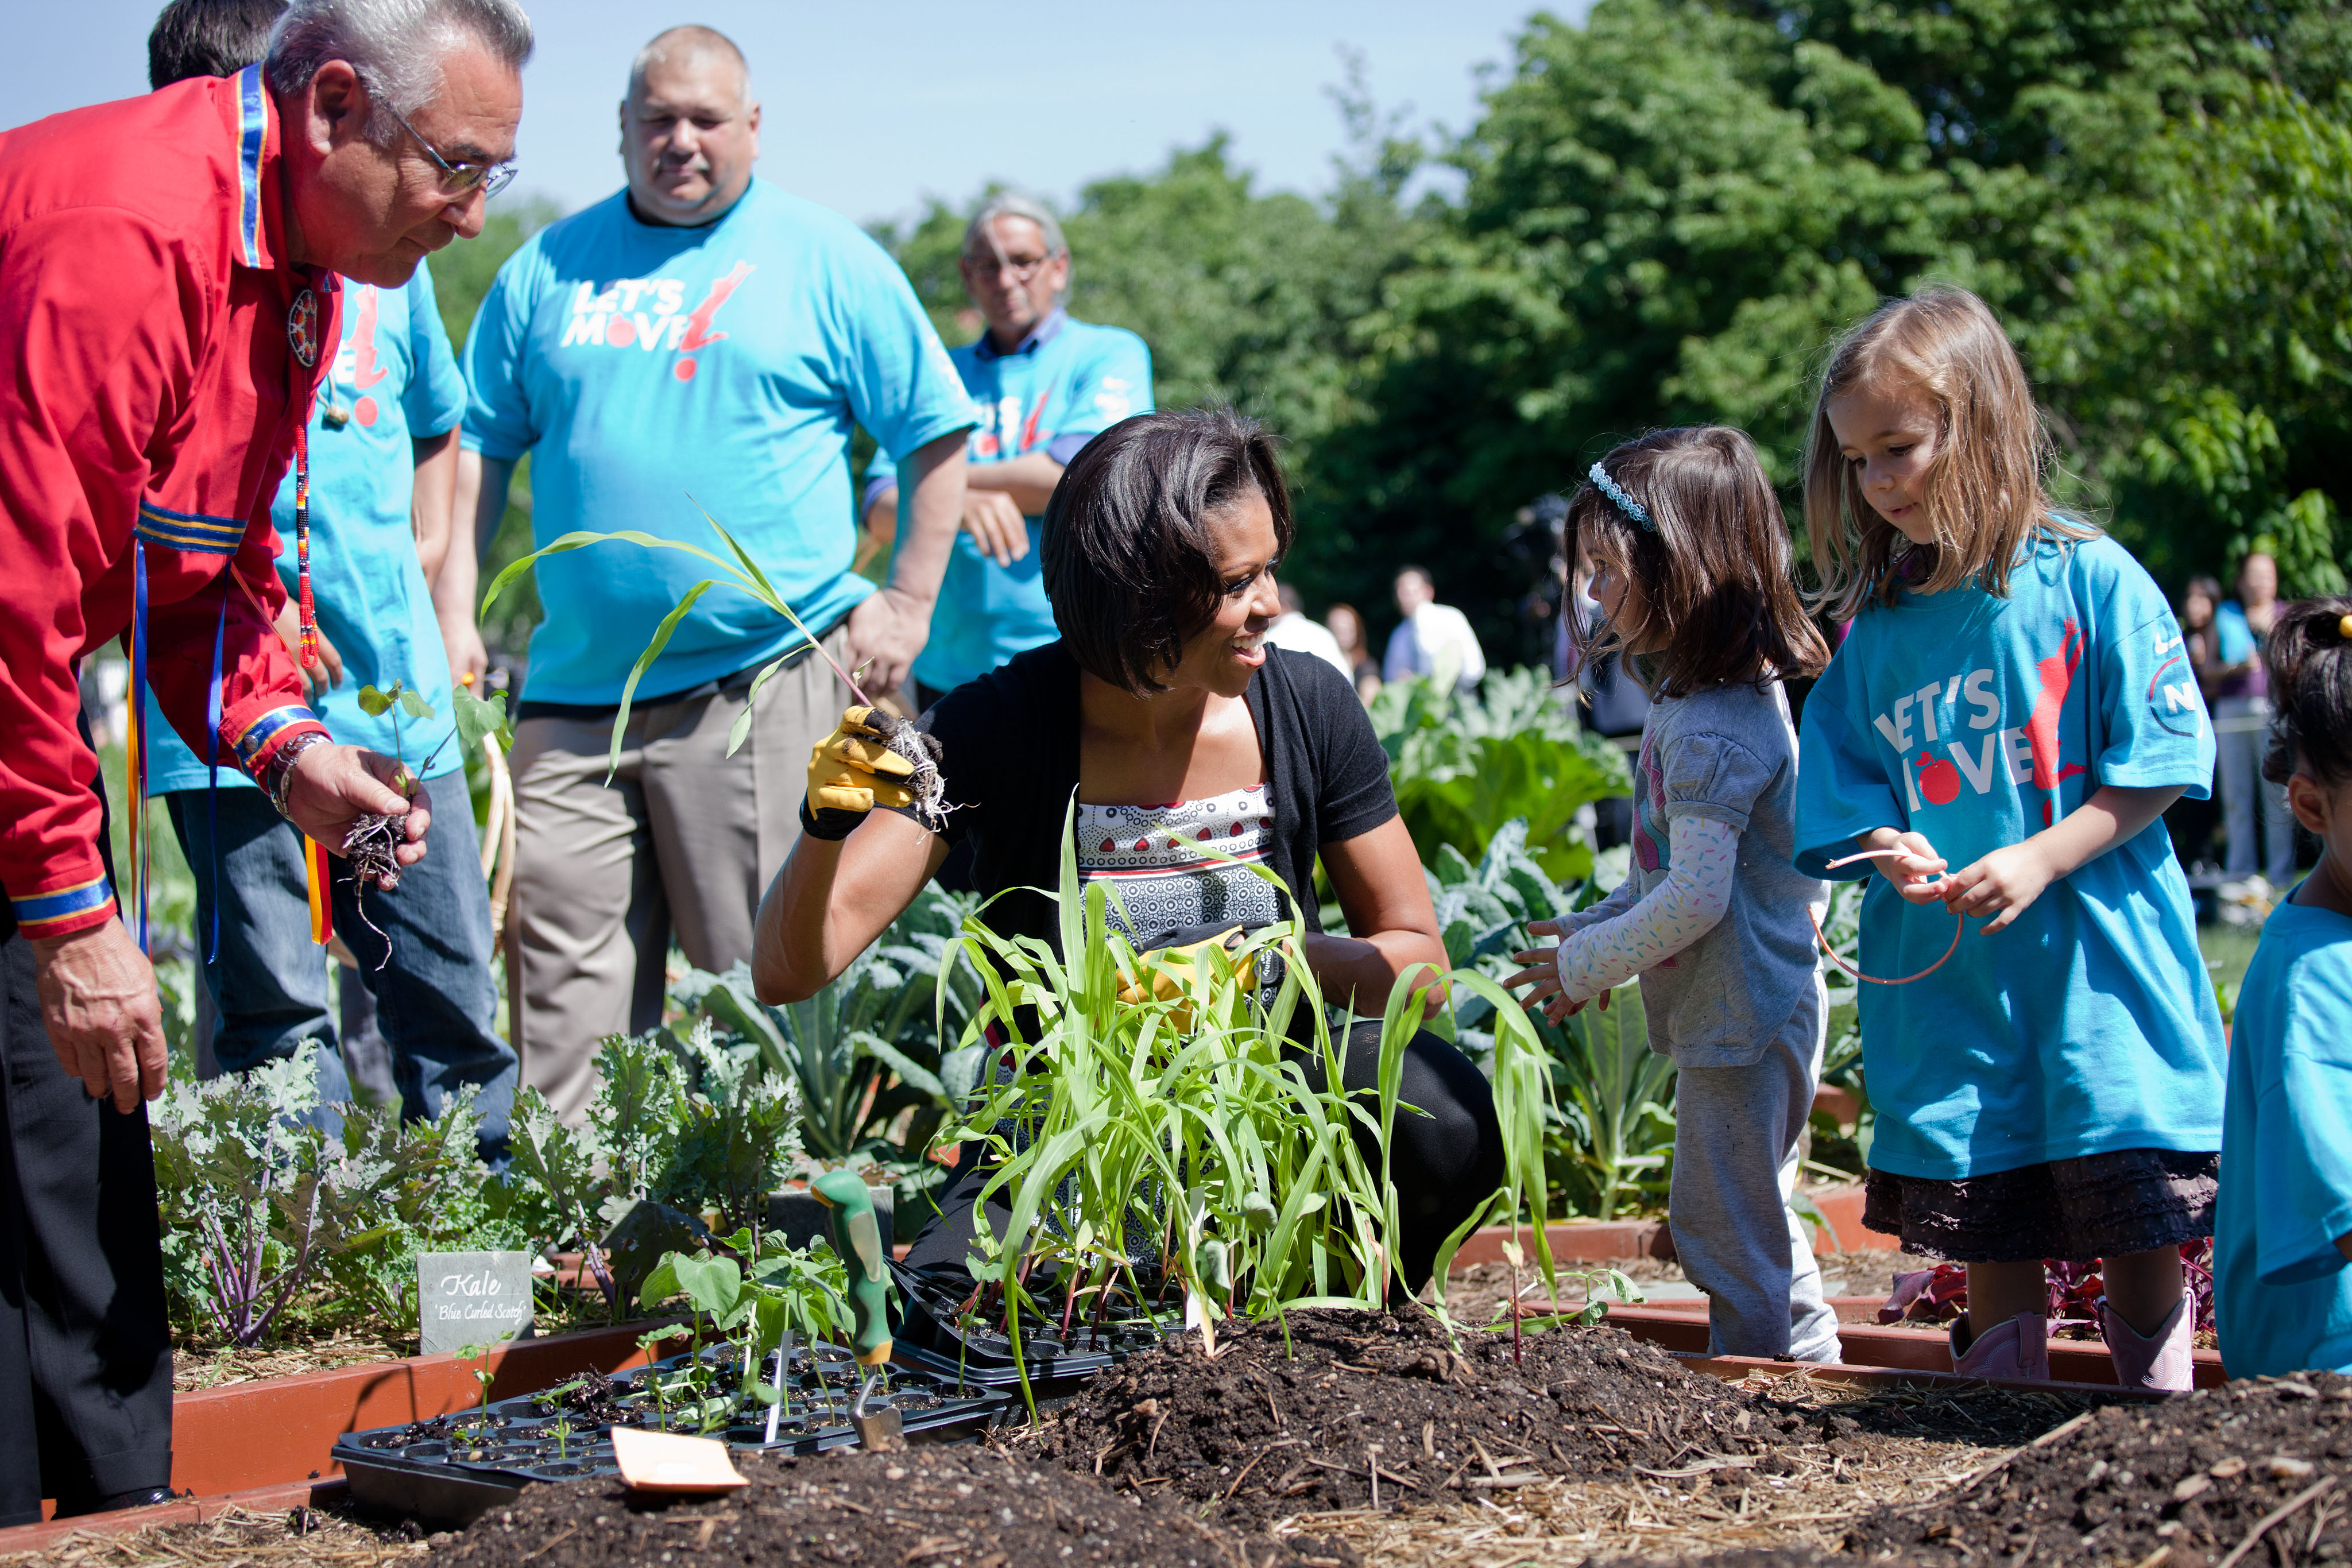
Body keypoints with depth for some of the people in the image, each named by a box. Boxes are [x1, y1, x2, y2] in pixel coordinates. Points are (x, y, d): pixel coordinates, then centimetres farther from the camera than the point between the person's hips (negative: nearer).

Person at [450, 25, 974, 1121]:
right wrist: (453, 616, 8)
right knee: (565, 981, 3)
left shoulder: (825, 260, 4)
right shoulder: (549, 269, 13)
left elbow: (939, 432, 6)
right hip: (574, 690, 3)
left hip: (761, 687, -3)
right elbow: (480, 446, 17)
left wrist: (907, 602, -1)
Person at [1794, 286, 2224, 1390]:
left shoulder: (2089, 580, -5)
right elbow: (1854, 805, 12)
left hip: (2099, 968, -3)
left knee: (2139, 1228, 2)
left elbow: (2157, 770, -6)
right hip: (1951, 981, 3)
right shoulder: (1877, 630, 7)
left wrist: (2040, 860, -17)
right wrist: (1894, 855, -10)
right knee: (1986, 1234, 7)